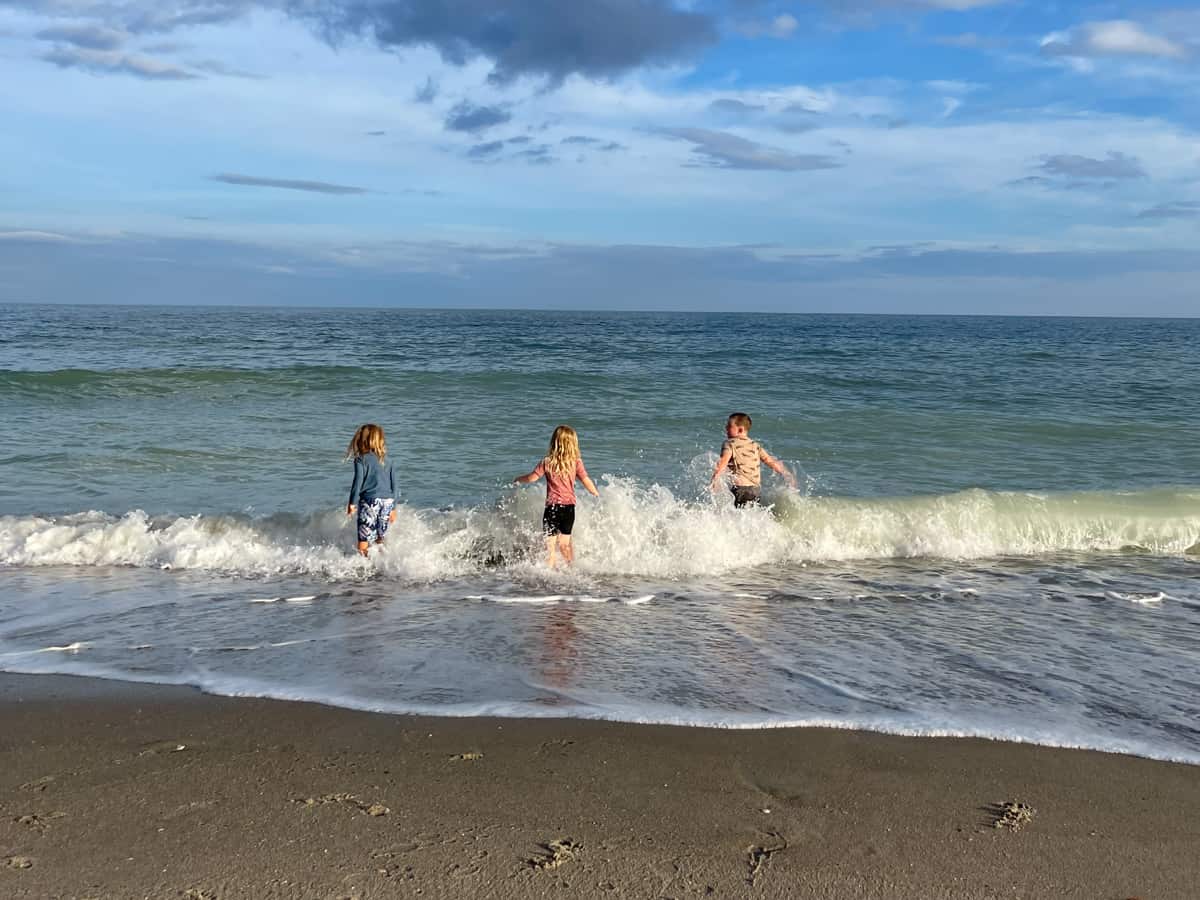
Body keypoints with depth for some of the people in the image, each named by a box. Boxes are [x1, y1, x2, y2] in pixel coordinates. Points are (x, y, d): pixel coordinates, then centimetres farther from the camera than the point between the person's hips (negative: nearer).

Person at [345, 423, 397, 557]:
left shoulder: (361, 459, -3)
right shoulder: (386, 460, 12)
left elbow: (358, 482, -10)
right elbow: (393, 484, 13)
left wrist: (352, 503, -4)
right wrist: (393, 508, 20)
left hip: (370, 501, -5)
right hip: (388, 501, 5)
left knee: (364, 538, -1)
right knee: (380, 539, 15)